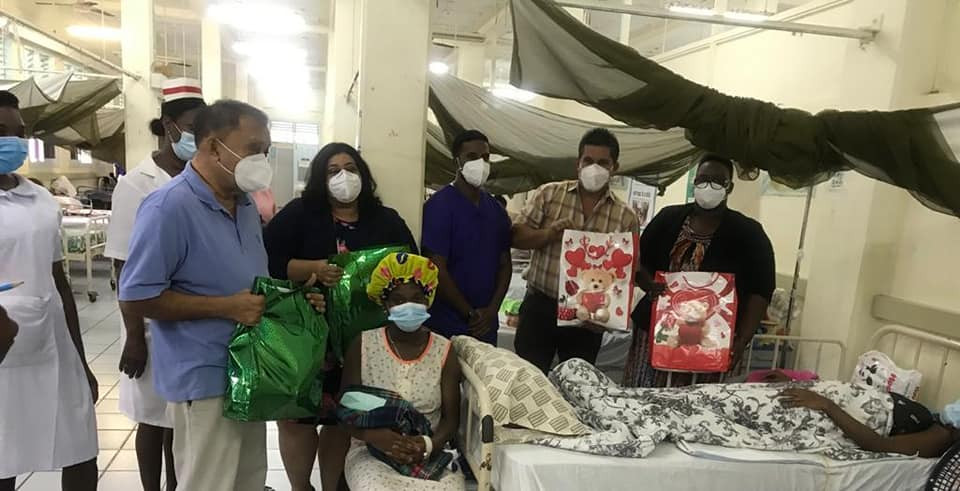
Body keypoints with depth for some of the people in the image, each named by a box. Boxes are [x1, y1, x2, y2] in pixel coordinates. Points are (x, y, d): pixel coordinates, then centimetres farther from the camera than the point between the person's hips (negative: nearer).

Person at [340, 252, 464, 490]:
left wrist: (428, 445, -19)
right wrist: (375, 436, -20)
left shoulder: (444, 352, 2)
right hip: (371, 451, -1)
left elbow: (451, 418, 1)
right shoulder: (363, 346, 0)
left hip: (430, 454, 1)